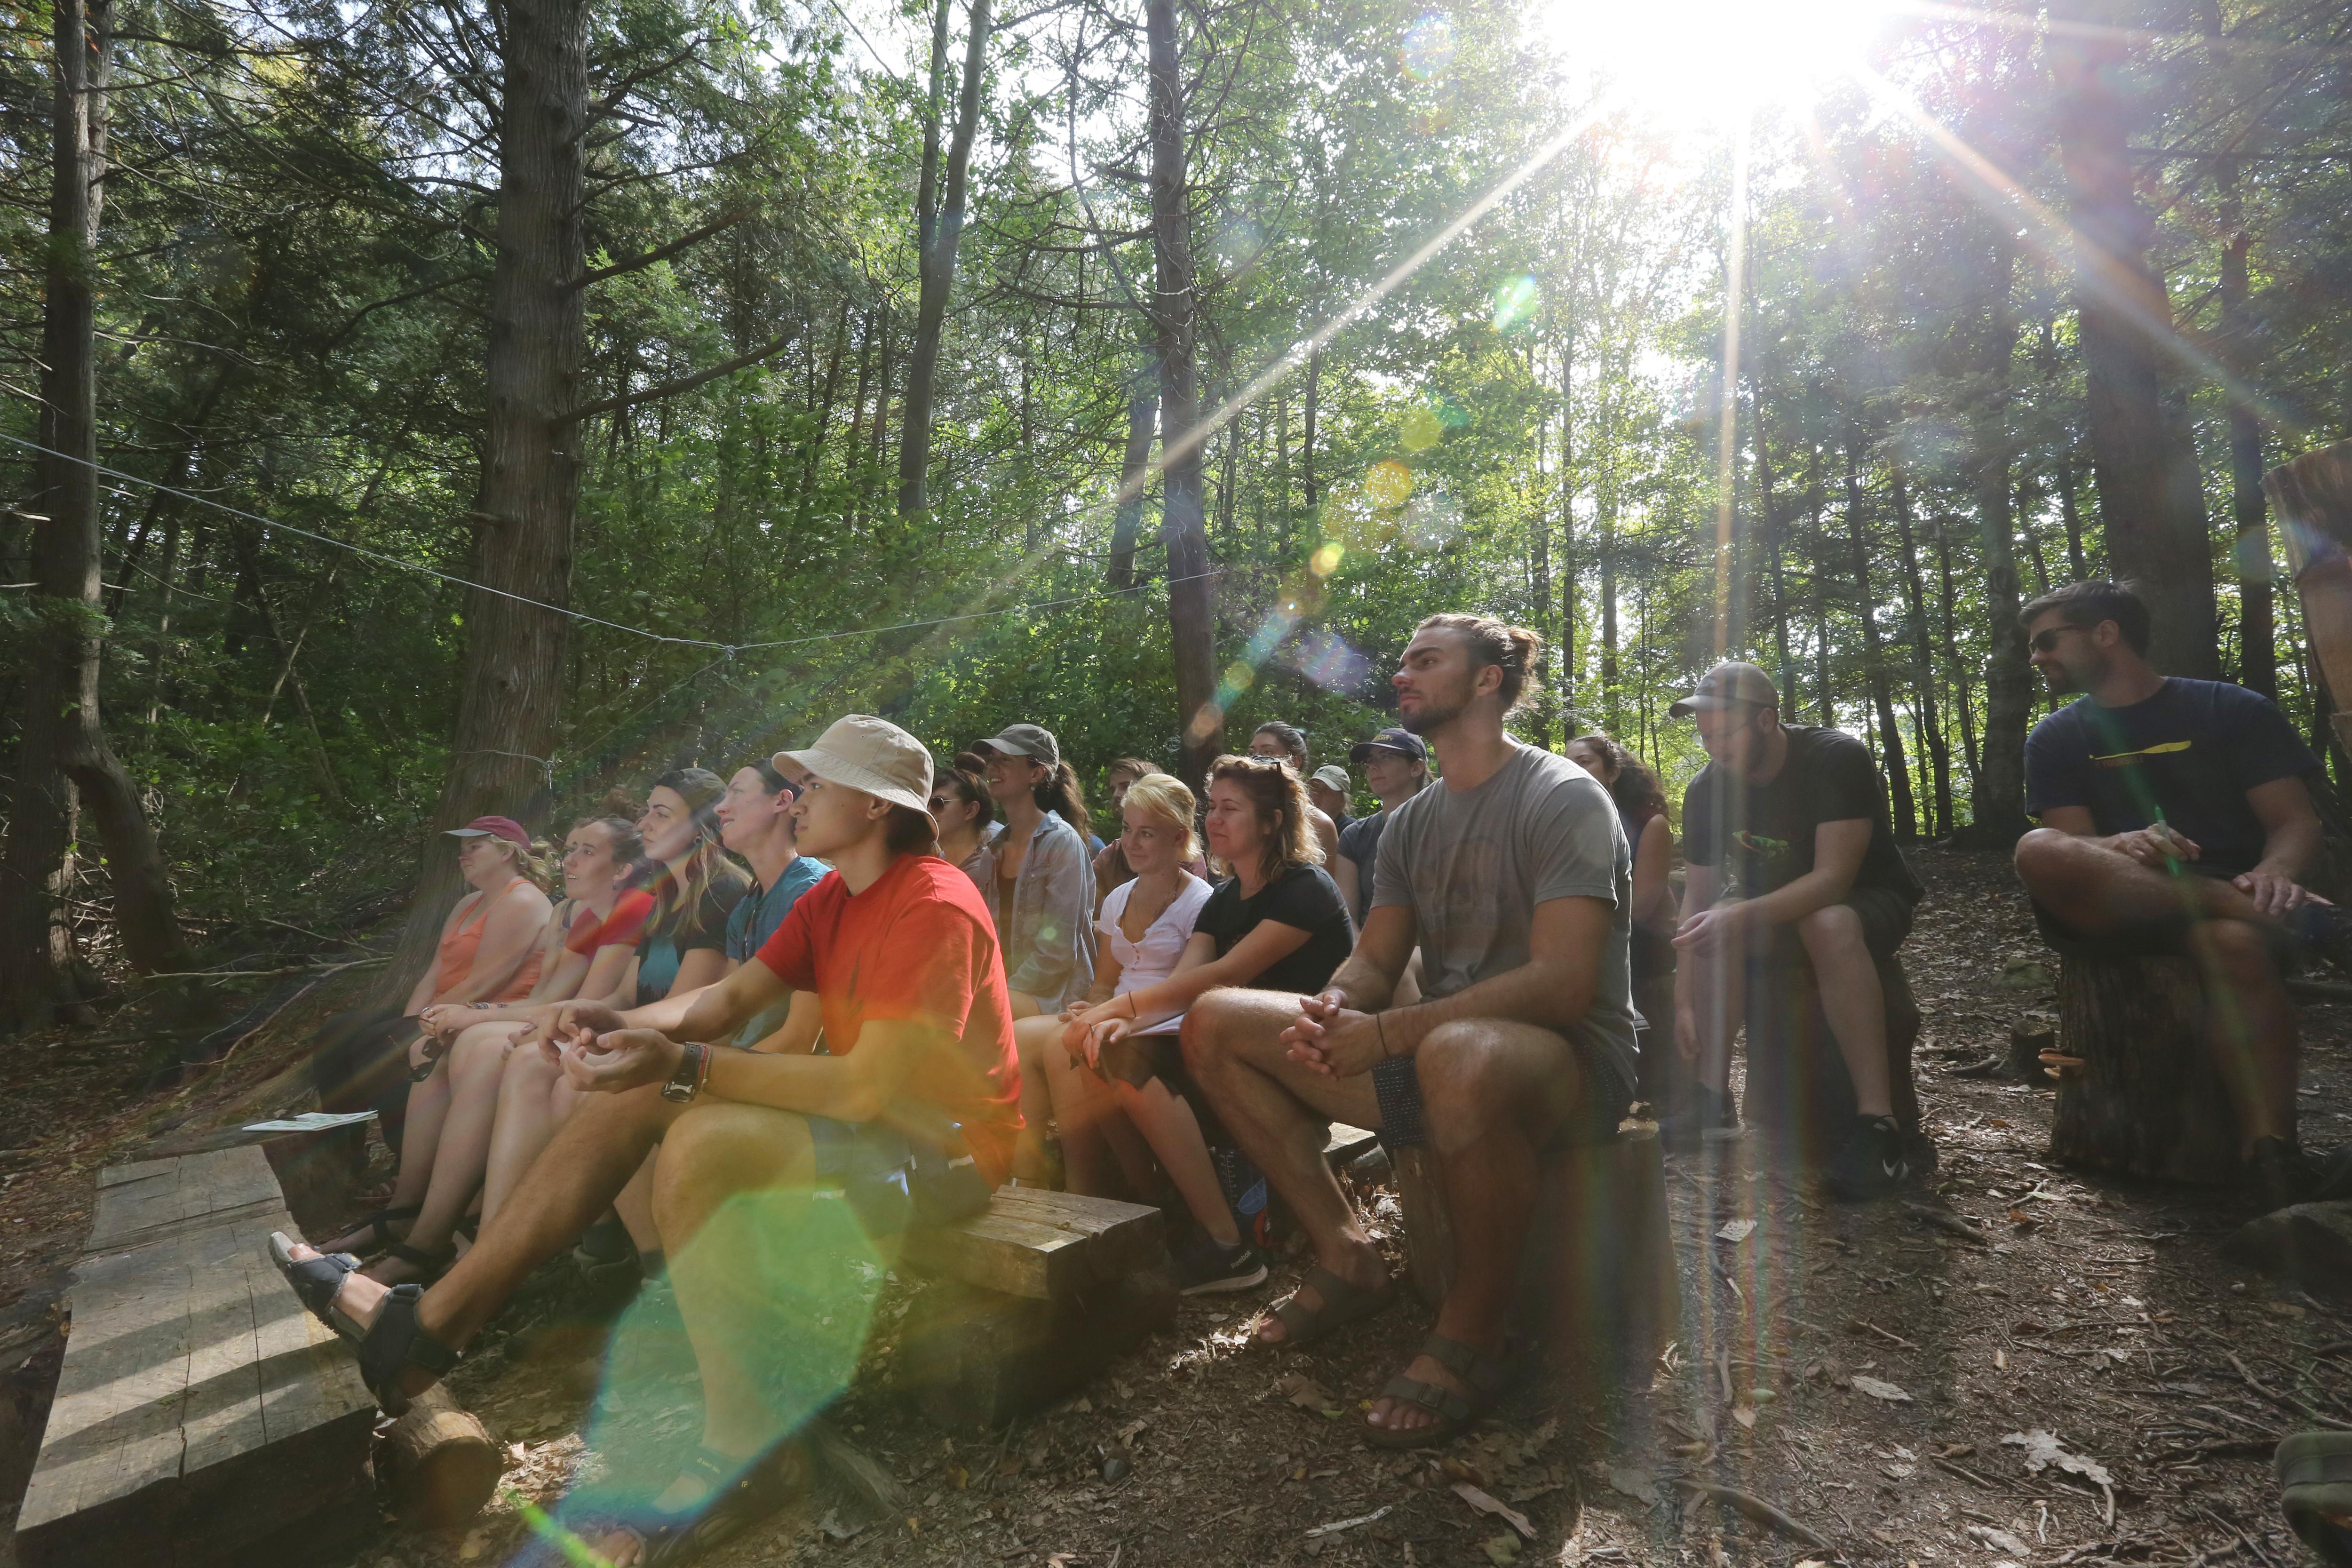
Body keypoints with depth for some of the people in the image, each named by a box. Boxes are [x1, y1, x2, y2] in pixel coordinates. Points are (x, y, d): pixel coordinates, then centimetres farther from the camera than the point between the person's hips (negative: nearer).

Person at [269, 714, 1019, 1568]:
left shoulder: (933, 907, -23)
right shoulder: (832, 896, 8)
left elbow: (869, 1088, -29)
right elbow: (731, 997, 5)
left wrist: (685, 1067, -28)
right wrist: (624, 1025, -15)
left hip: (942, 1138, -9)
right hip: (863, 1102, 9)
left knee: (701, 1140, -28)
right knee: (633, 1094, 3)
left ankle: (745, 1451, -13)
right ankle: (424, 1326, 10)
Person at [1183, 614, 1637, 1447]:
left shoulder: (1564, 798, -10)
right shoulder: (1410, 823, 13)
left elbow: (1564, 982, -22)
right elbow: (1374, 961, 11)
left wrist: (1389, 1032, -27)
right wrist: (1330, 1009, -14)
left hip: (1572, 1060, -7)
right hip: (1437, 1051, 7)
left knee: (1462, 1054, -44)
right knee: (1214, 1021, -3)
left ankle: (1472, 1336, -17)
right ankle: (1348, 1256, 2)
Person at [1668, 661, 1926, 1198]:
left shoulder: (1838, 759, -24)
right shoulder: (1706, 790, -10)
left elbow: (1834, 878, -31)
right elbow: (1698, 896, -10)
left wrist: (1742, 914, -45)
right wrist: (1685, 1001, -17)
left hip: (1867, 901, -4)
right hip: (1779, 903, 5)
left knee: (1828, 923, -38)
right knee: (1714, 927, -26)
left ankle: (1879, 1125, -37)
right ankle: (1711, 1105, -18)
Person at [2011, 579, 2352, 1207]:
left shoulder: (2234, 710, 8)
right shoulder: (2056, 739, 11)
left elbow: (2296, 821, 1)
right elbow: (2071, 843, 0)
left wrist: (2274, 874, -23)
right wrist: (2122, 847, -25)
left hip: (2230, 896, -1)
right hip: (2119, 914, 1)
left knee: (2238, 945, -39)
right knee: (2039, 851, -34)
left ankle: (2273, 1158, -38)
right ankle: (2276, 920, -31)